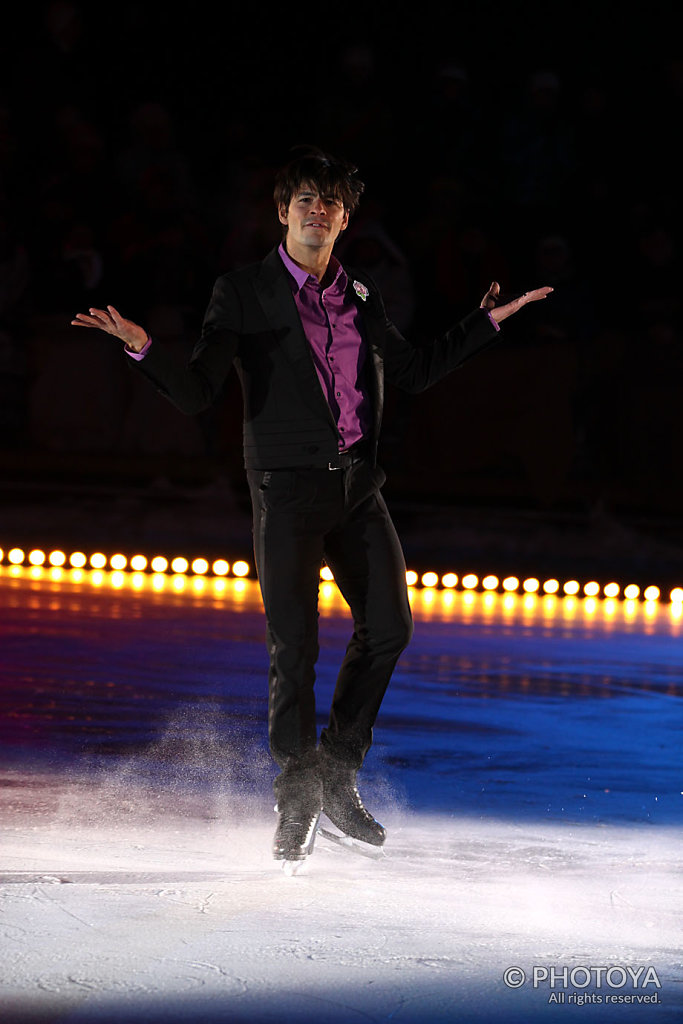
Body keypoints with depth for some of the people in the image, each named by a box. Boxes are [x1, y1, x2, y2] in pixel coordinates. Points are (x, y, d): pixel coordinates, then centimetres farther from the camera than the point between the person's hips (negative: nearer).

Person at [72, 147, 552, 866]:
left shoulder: (361, 295, 13)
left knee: (388, 626, 2)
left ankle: (336, 775, 18)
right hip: (288, 487, -5)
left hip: (358, 484, 5)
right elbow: (195, 394, -7)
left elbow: (416, 371, 24)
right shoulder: (243, 294, -1)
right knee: (295, 647, -7)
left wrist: (487, 321, 21)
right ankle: (295, 807, 5)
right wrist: (144, 349, -25)